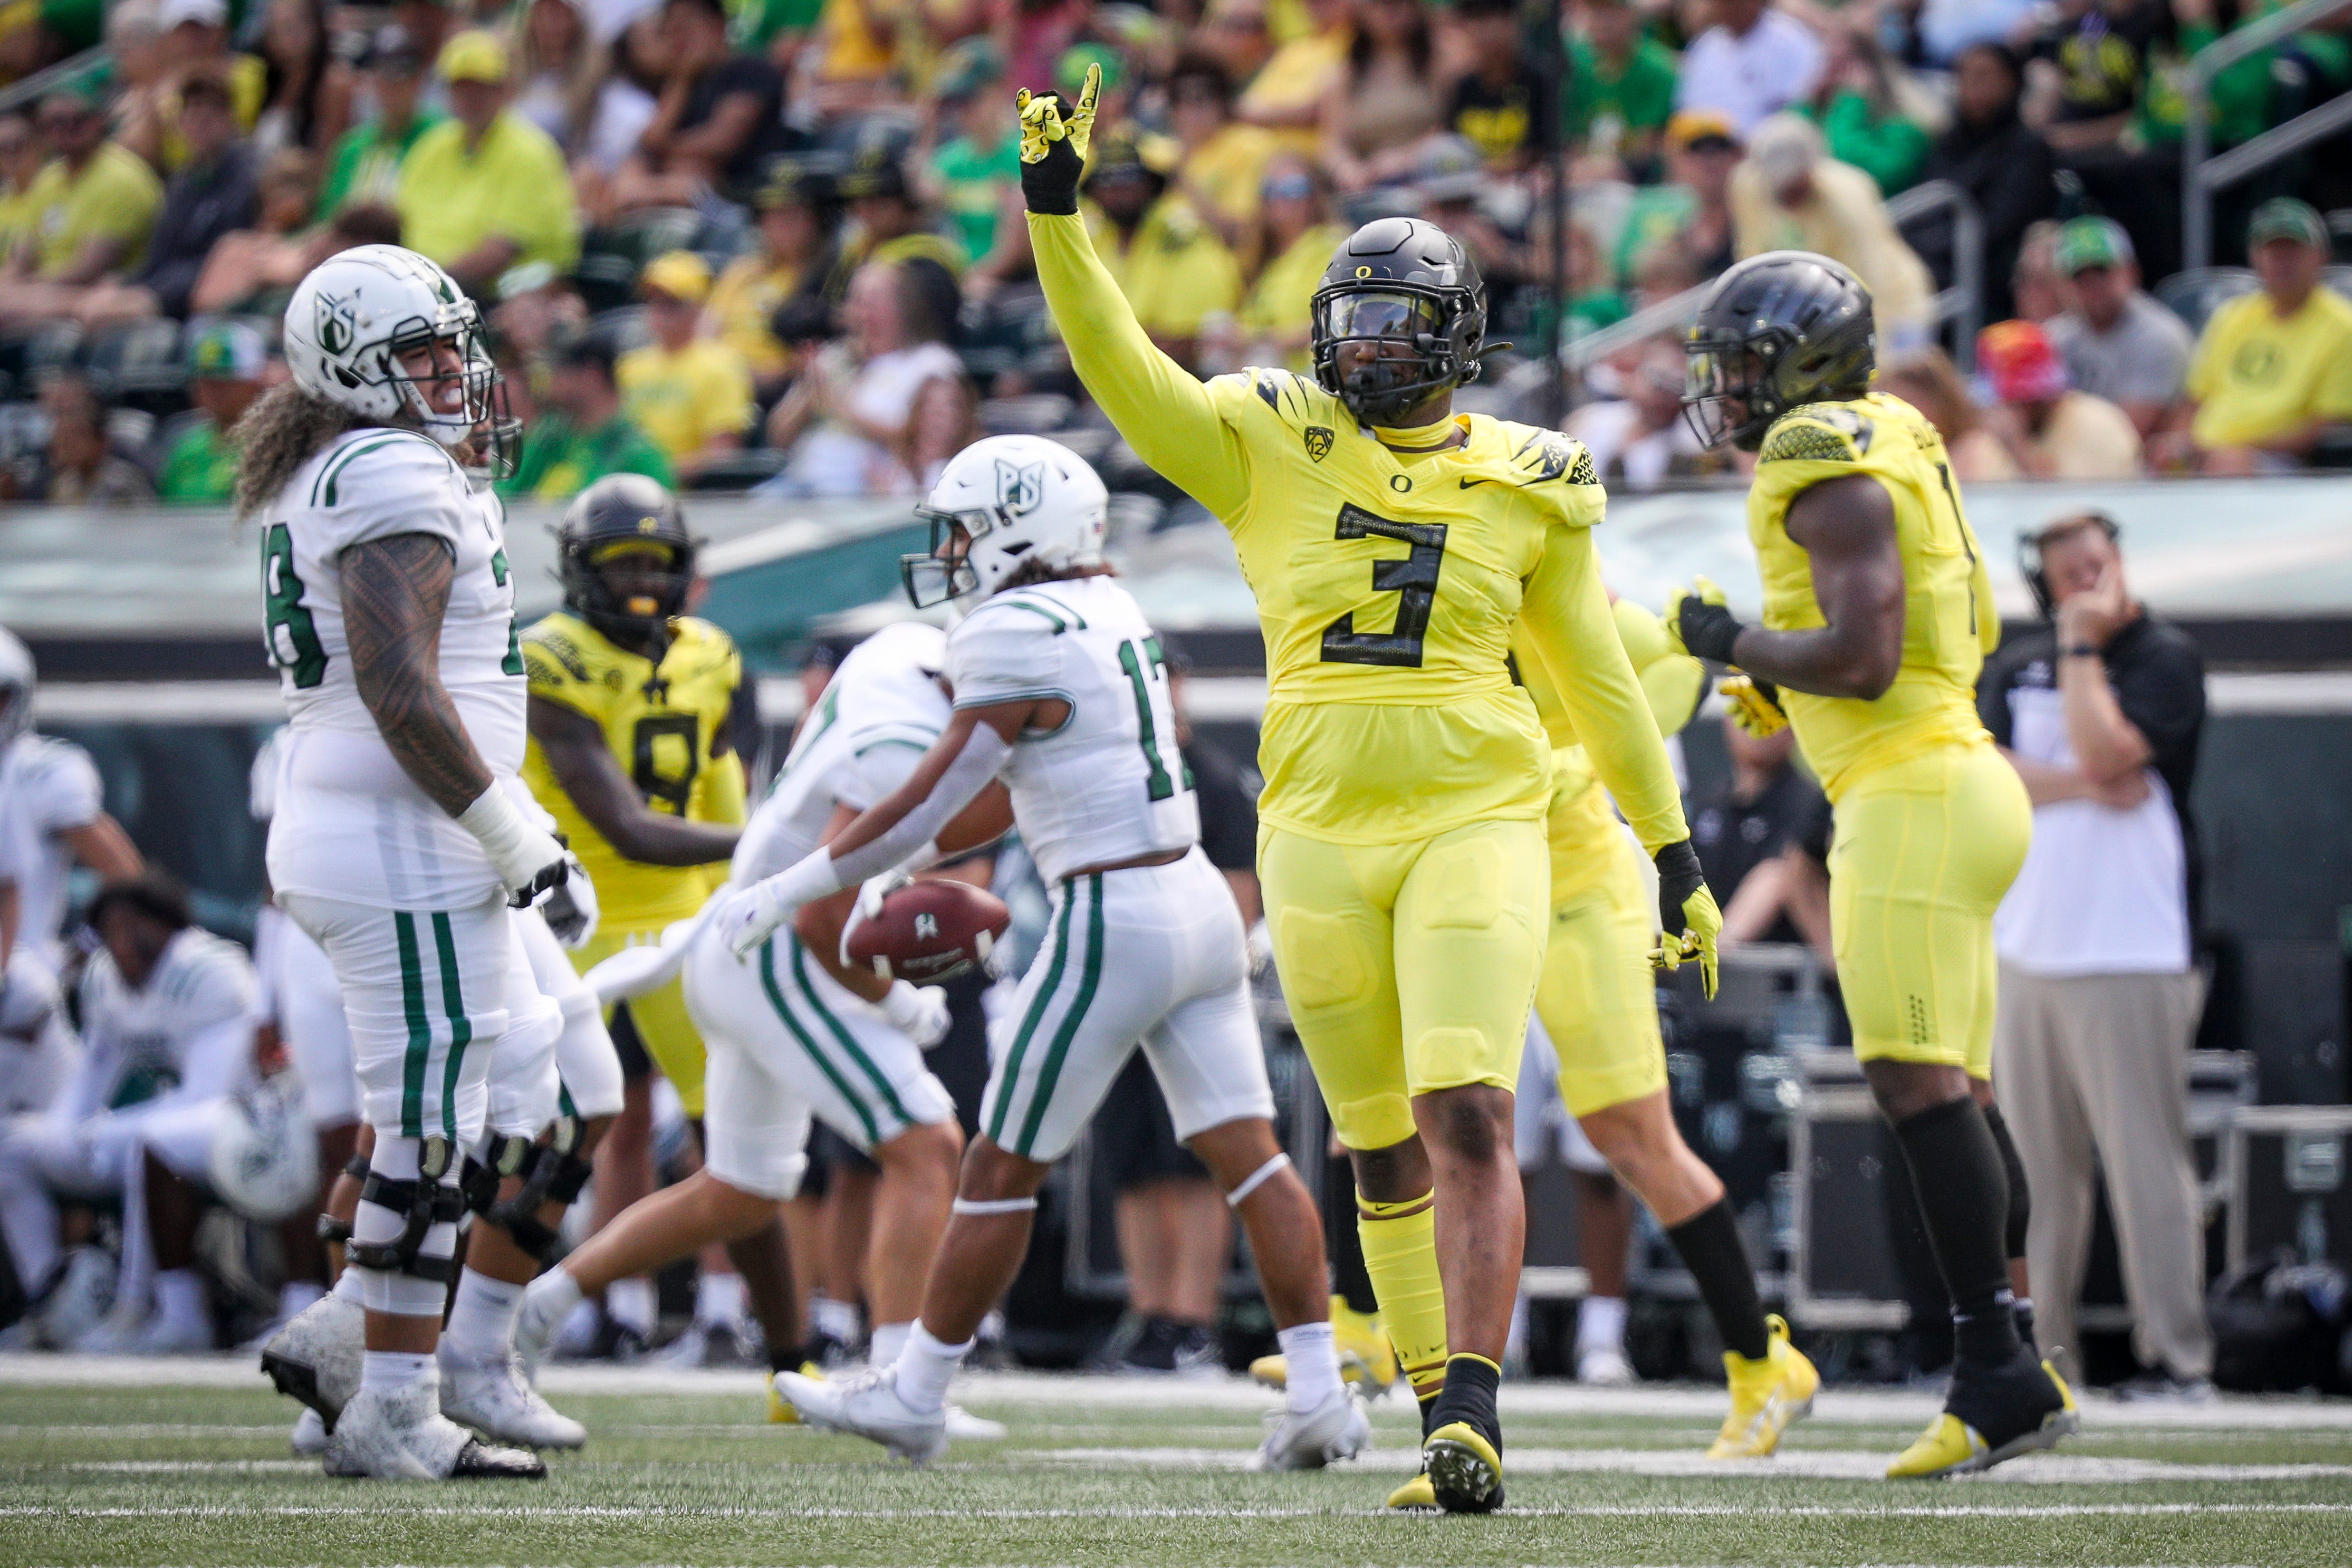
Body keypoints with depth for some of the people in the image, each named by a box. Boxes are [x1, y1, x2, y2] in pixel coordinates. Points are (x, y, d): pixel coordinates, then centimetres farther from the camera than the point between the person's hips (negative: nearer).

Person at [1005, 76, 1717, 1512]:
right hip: (1318, 836, 2)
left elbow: (1599, 680, 13)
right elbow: (1120, 366, -5)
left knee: (1470, 1116, -17)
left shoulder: (1525, 486, 6)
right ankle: (1443, 1414, 17)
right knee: (1385, 1149, 8)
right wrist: (1057, 212, -18)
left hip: (1476, 826, -2)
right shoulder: (1268, 446, 5)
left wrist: (1676, 855, 15)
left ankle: (1474, 1419, -22)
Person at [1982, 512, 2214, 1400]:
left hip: (2131, 953, -5)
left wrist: (2083, 649, -8)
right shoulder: (2018, 668, 14)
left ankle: (2177, 1354, -6)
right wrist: (2086, 786, -11)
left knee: (2145, 1157, -8)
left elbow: (2106, 750, -16)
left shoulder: (2165, 659, -1)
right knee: (2034, 1163, 7)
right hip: (2026, 950, 5)